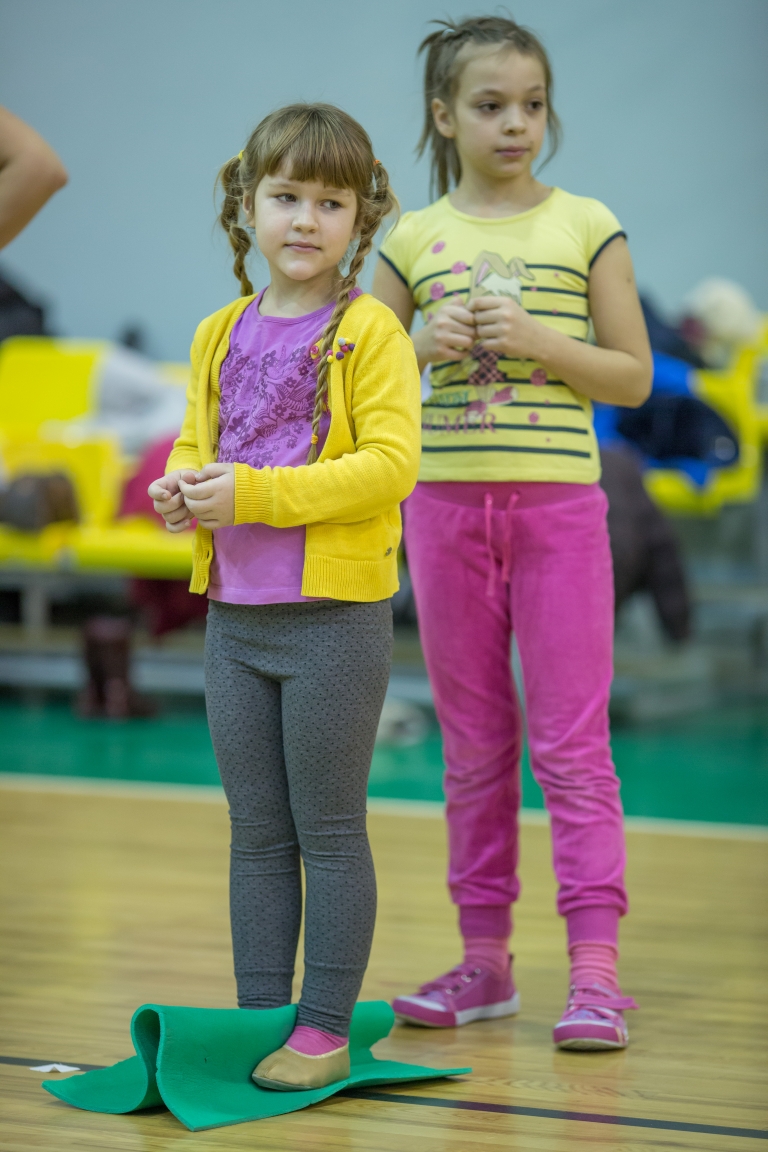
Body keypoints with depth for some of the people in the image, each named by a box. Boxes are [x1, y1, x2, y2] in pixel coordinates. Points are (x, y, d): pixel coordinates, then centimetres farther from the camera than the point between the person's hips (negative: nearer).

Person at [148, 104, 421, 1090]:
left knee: (329, 833, 3)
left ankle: (324, 1030, 10)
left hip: (334, 619, -6)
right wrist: (179, 490, -3)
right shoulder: (222, 334, 10)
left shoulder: (369, 332, -9)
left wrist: (255, 494, -21)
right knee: (256, 835, 13)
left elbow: (390, 465, -18)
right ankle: (260, 1017, 21)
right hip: (234, 618, 6)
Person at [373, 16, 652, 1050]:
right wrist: (426, 346, -8)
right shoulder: (413, 241, 6)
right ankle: (484, 958, 17)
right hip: (446, 500, 3)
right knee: (473, 744, 9)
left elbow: (634, 376, 1)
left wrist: (538, 339, -13)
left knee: (571, 740, -5)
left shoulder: (586, 228, 1)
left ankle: (595, 966, -4)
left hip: (558, 500, -2)